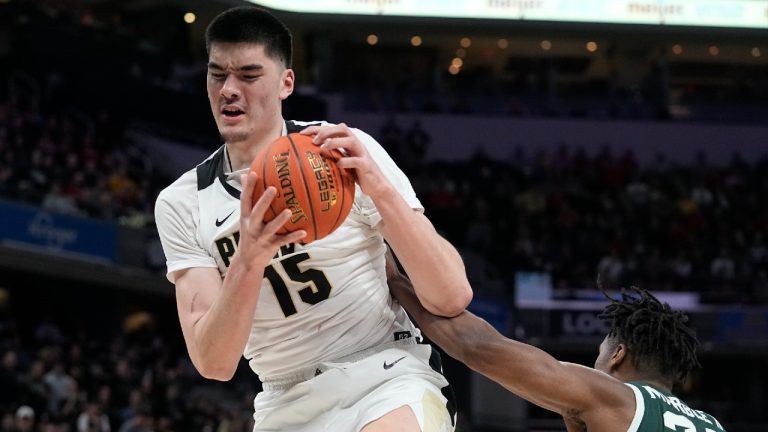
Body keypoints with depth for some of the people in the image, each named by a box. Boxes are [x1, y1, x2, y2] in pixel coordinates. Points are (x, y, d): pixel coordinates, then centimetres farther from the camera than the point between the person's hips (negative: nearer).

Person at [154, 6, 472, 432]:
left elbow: (452, 297, -13)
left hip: (388, 376, -4)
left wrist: (381, 190, -26)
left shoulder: (348, 153, -7)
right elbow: (213, 362, -10)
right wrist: (248, 261, -27)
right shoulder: (180, 205, 0)